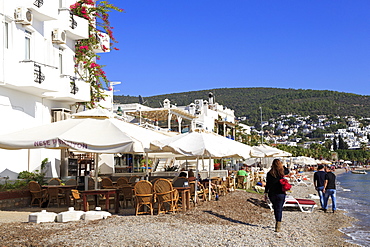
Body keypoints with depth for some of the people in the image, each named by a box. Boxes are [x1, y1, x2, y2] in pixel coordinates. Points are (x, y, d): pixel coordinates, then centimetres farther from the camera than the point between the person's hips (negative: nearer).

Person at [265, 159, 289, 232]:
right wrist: (282, 166, 21)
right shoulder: (281, 172, -4)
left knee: (276, 208, 19)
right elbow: (288, 171, 18)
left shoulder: (269, 173, -3)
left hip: (272, 194, 2)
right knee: (279, 209, 1)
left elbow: (267, 184, 2)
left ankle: (277, 222, 29)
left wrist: (266, 193, 9)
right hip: (280, 193, -1)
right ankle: (278, 226, -4)